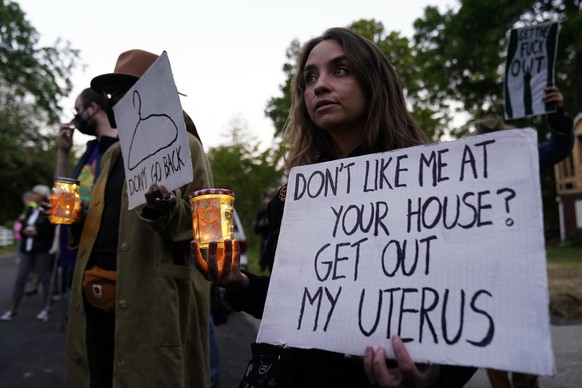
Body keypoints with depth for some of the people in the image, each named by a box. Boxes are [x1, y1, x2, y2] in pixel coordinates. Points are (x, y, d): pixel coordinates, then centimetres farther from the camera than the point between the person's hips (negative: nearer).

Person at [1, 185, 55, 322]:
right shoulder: (30, 209, 13)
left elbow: (54, 232, -12)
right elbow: (23, 227, 18)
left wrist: (37, 232, -17)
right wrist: (24, 231, -3)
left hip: (42, 250, -6)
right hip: (27, 249, 6)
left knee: (44, 278, 3)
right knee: (20, 278, 5)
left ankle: (45, 309, 13)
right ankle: (13, 310, 13)